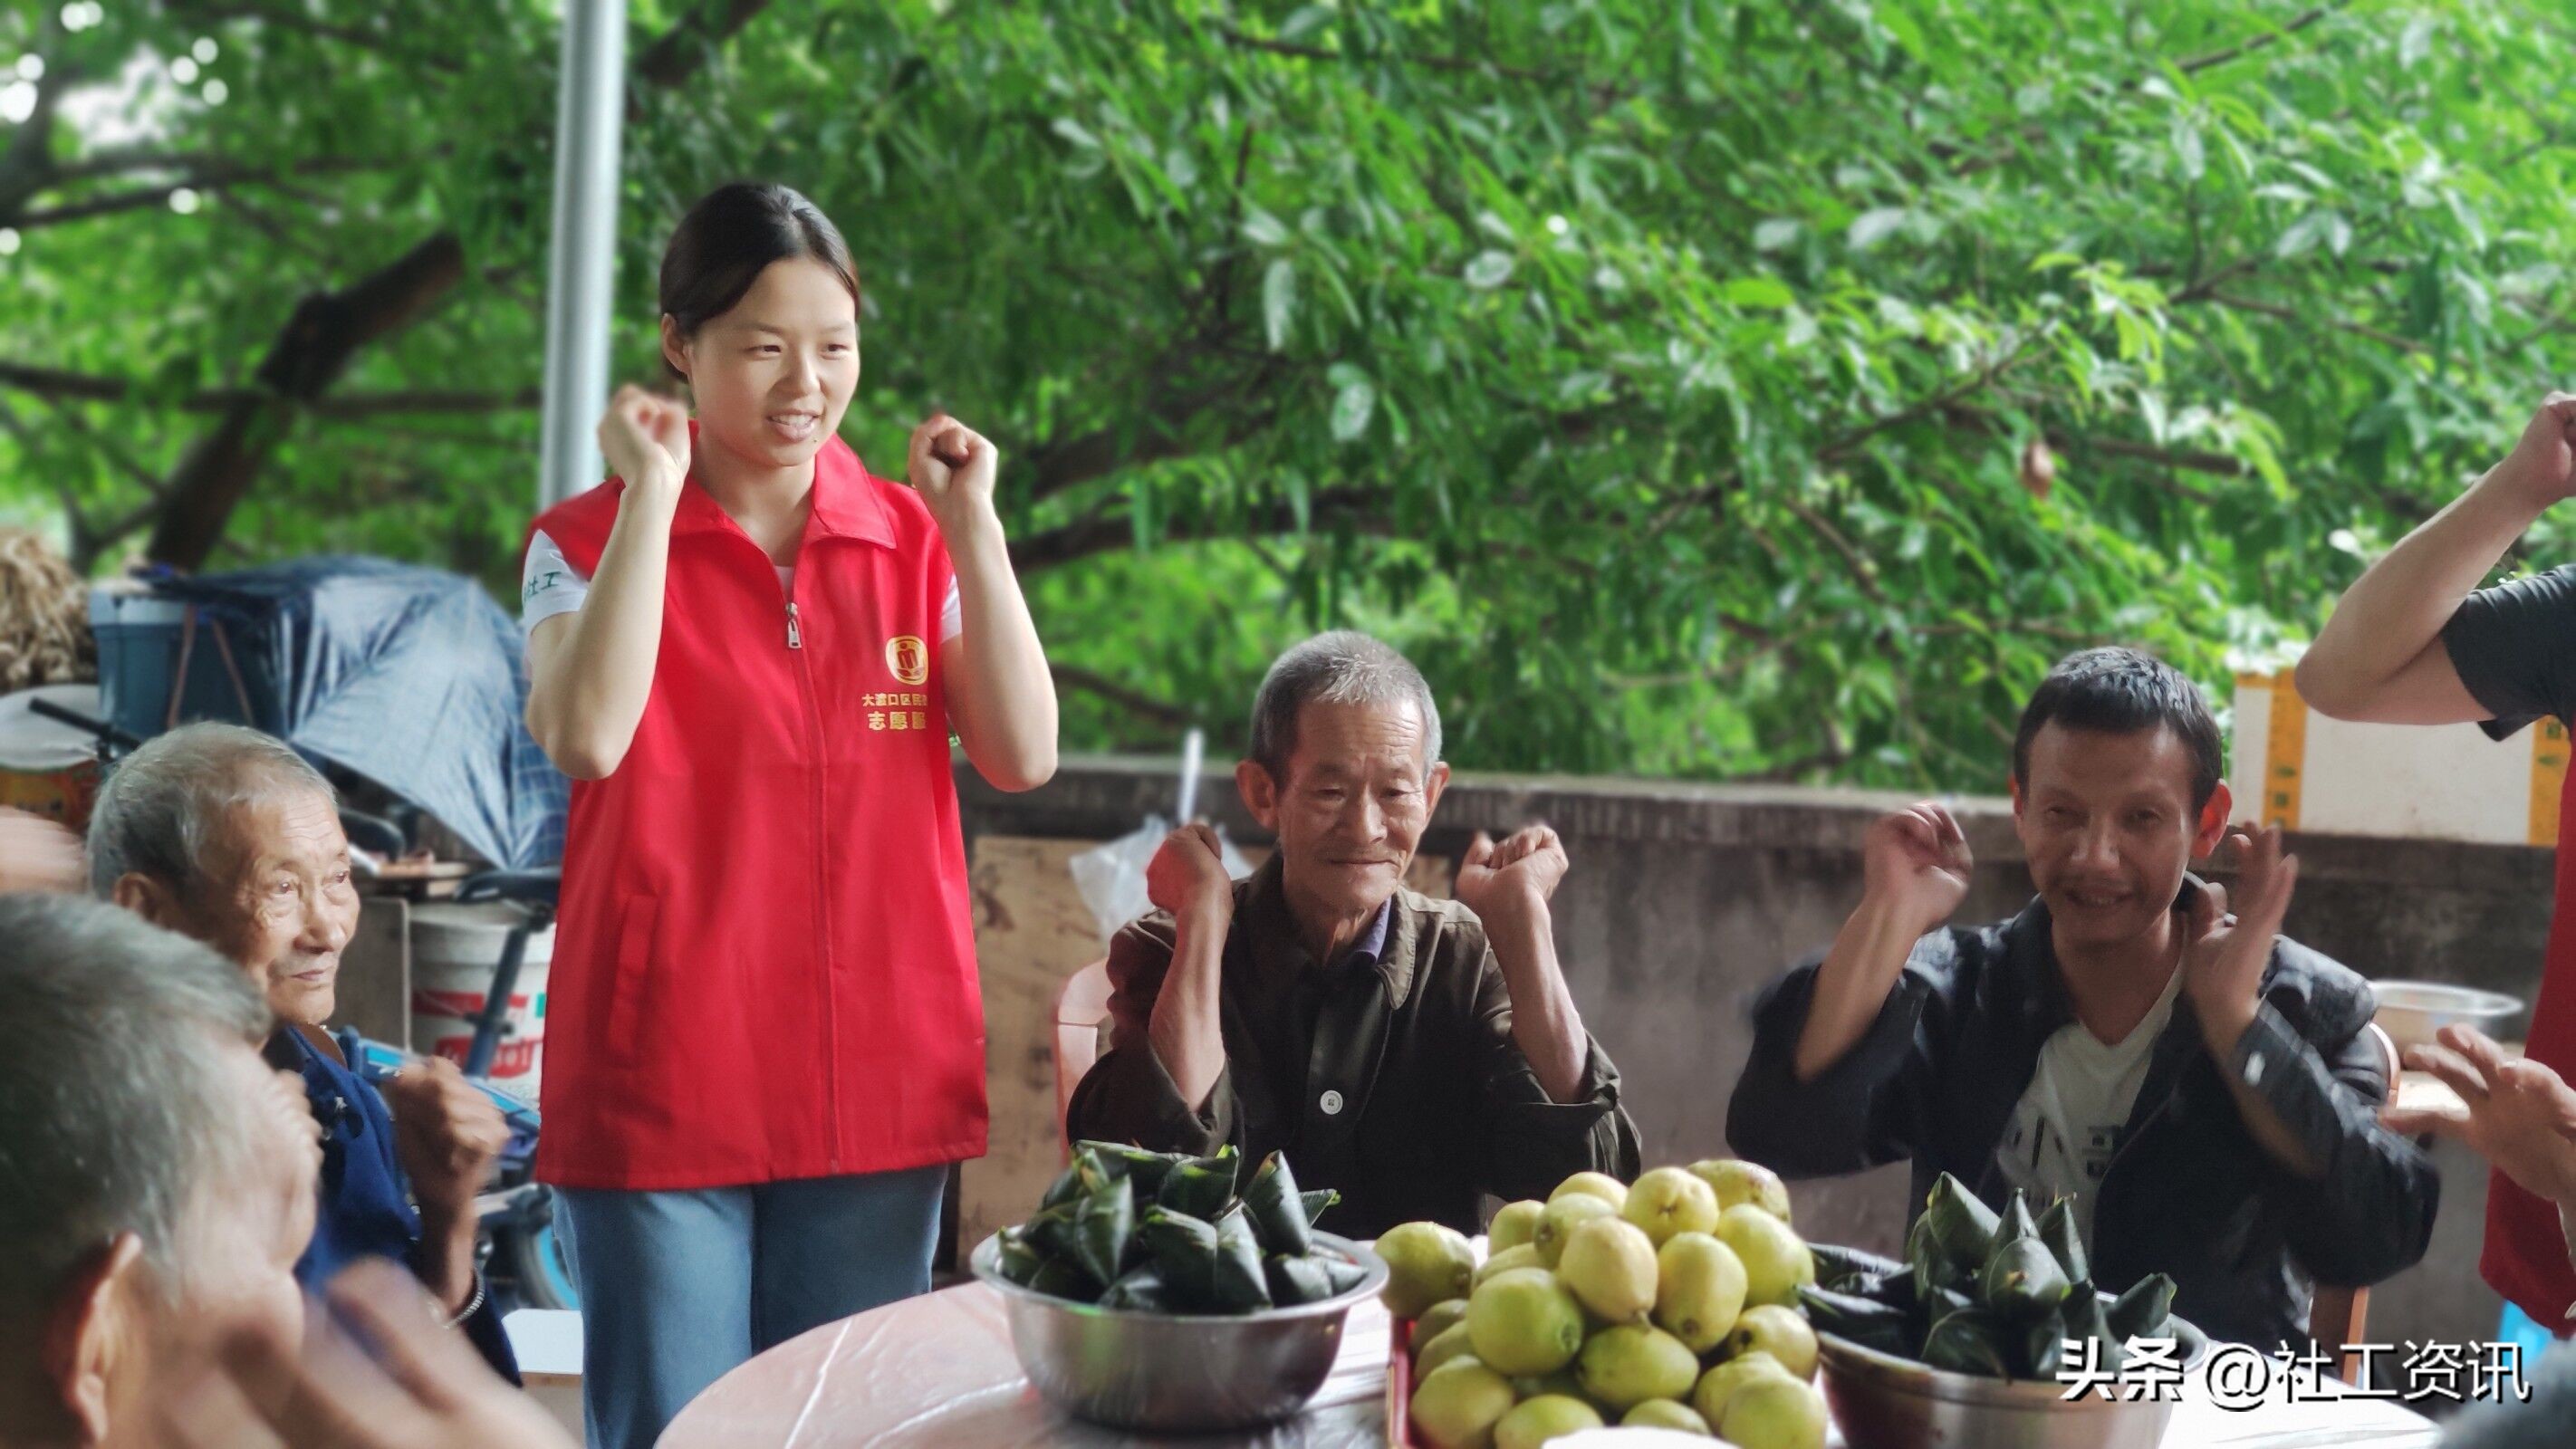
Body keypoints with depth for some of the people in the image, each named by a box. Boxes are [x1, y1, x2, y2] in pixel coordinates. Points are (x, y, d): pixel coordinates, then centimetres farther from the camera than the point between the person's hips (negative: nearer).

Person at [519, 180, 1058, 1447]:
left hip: (878, 1078, 3)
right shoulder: (590, 540, 0)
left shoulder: (914, 537, 7)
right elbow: (585, 738, -19)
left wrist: (972, 525, -8)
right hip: (662, 1081, -2)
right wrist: (653, 493, -16)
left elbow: (1022, 758, -3)